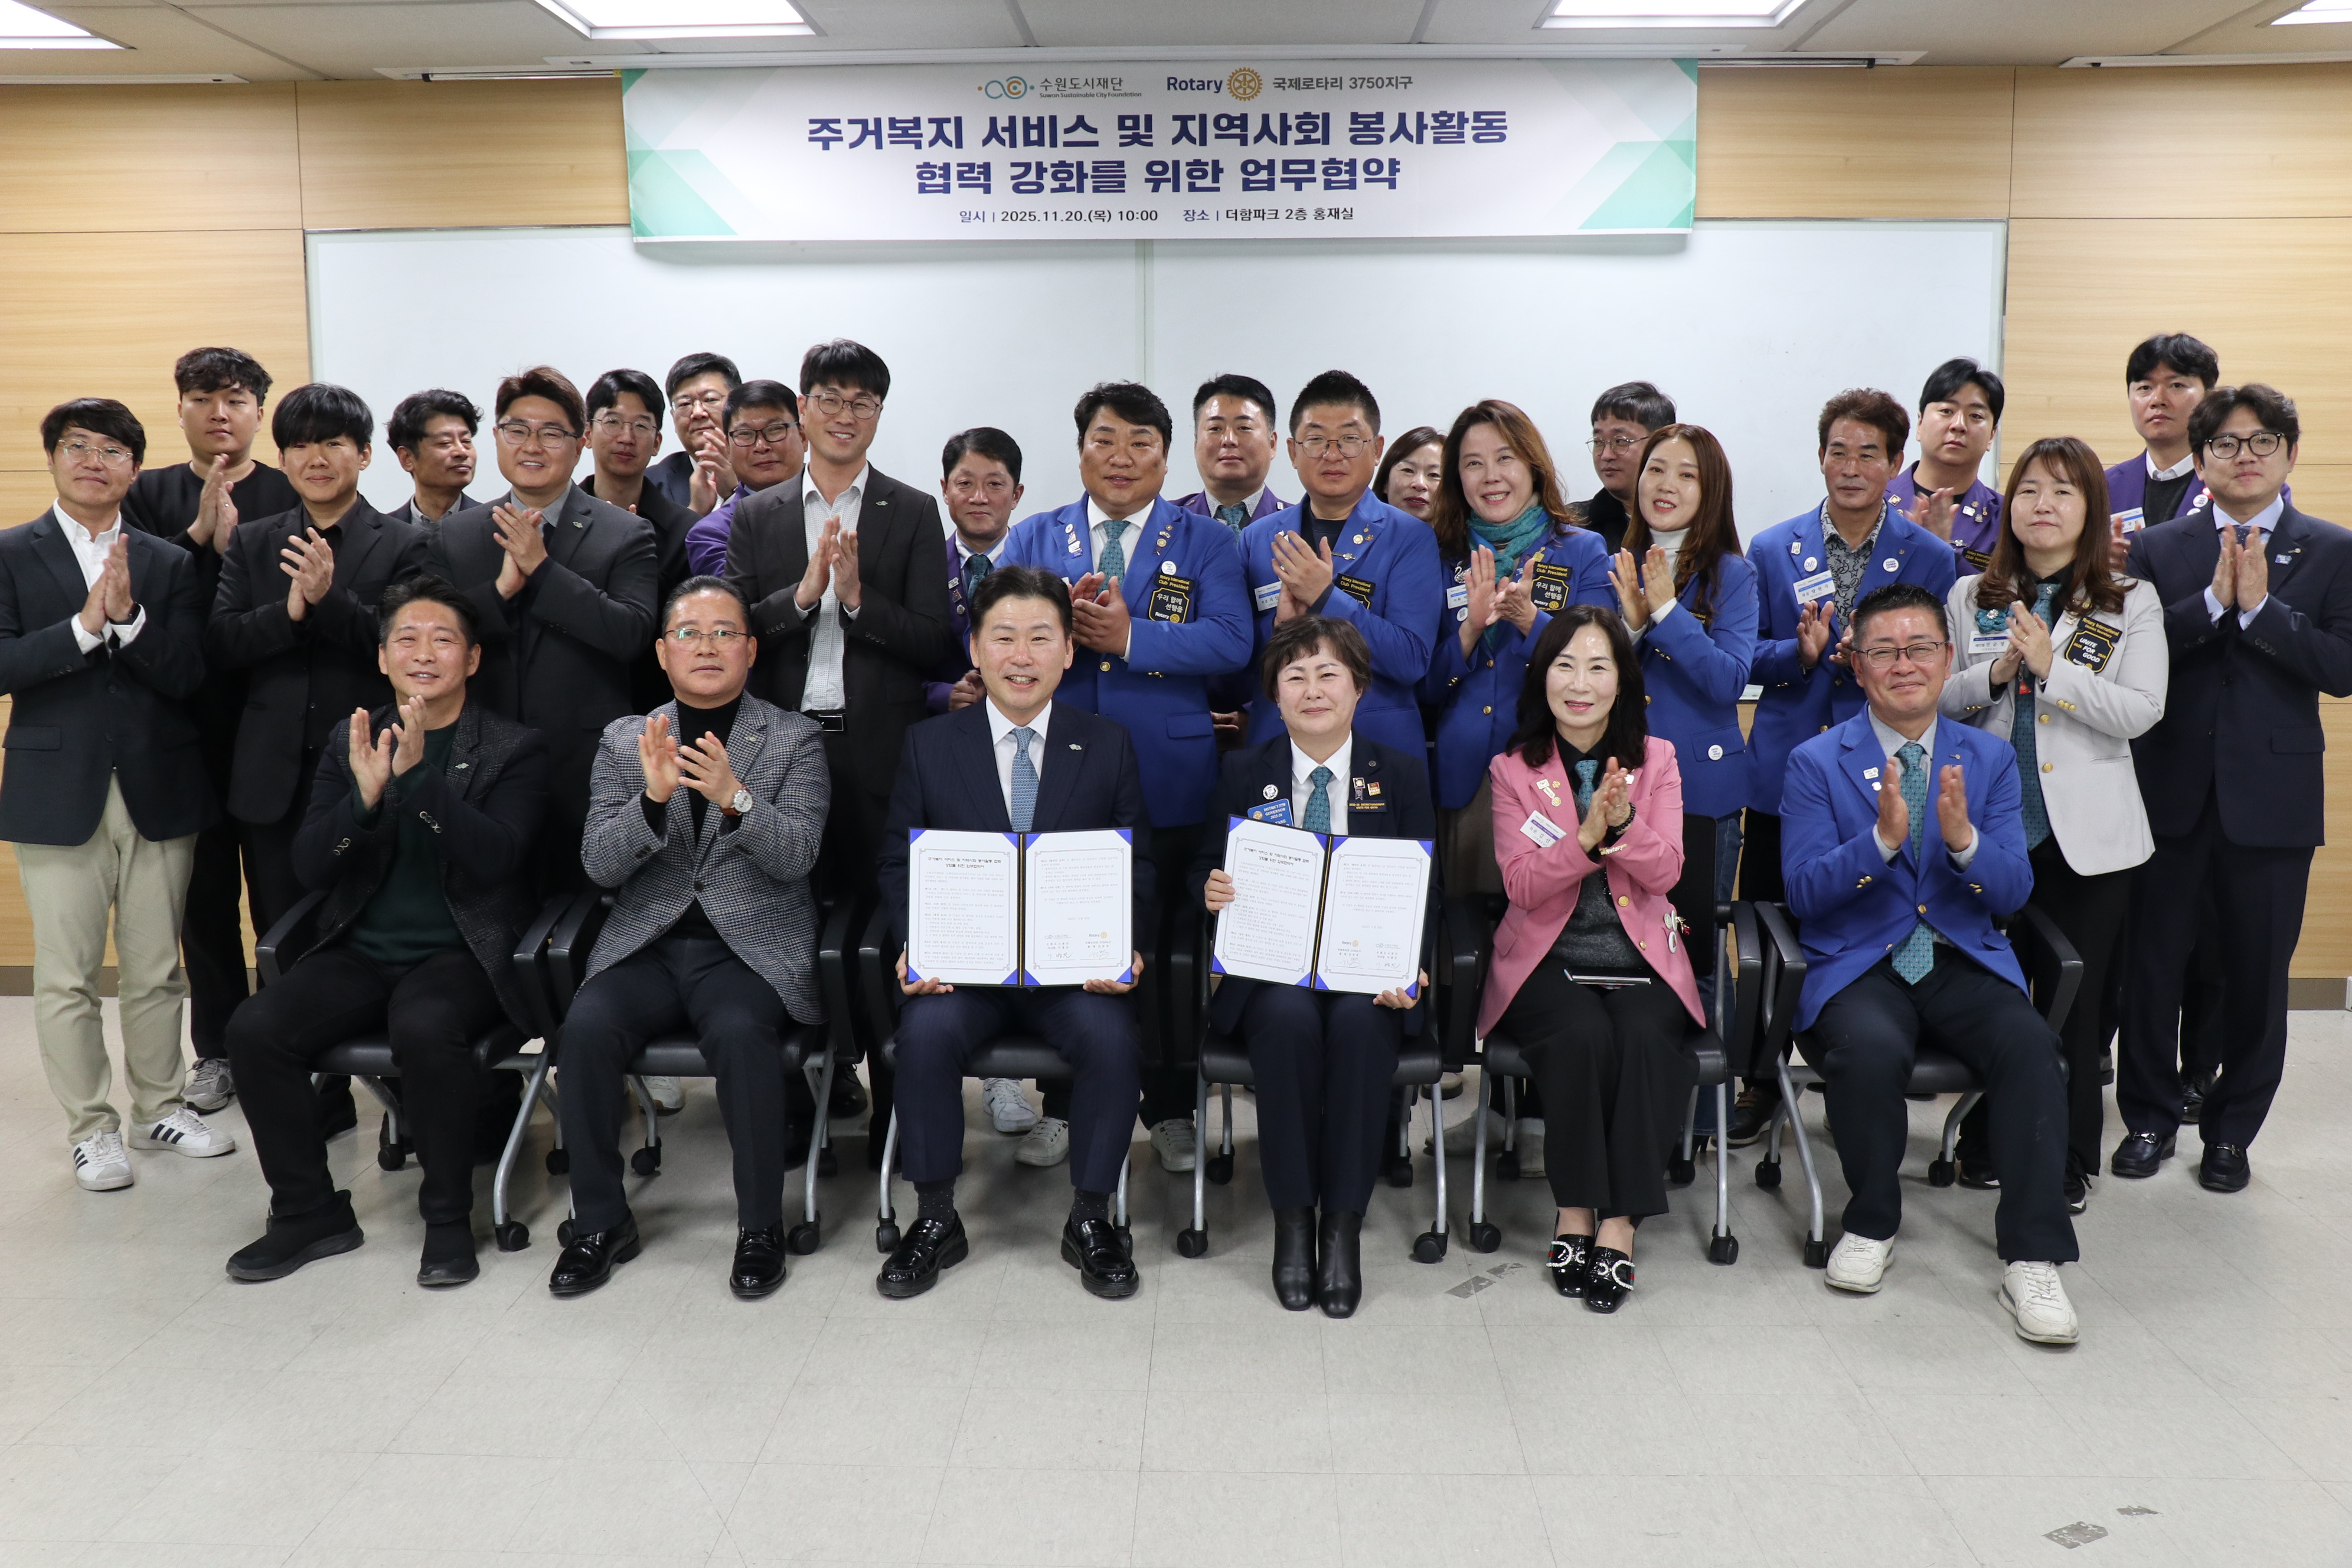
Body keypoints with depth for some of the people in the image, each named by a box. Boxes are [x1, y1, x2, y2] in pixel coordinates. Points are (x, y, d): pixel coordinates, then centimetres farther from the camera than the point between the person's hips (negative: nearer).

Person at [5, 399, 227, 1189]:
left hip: (157, 791, 2)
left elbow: (187, 676, -3)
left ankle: (159, 1110, 25)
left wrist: (128, 616, -17)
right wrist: (84, 626, -18)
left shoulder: (170, 565, 8)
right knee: (67, 977, 3)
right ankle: (91, 1128, 16)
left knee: (156, 970, 10)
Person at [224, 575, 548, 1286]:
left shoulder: (515, 748, 1)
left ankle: (449, 1217, -13)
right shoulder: (352, 741, 12)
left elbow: (495, 859, -14)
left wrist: (417, 774, -24)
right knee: (255, 1030, -20)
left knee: (425, 1027, -35)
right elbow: (310, 868, 4)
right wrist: (364, 796, -16)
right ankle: (310, 1213, 0)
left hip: (461, 954, -4)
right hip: (361, 952, 4)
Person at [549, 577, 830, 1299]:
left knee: (741, 1031, -32)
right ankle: (600, 1221, -8)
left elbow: (796, 856, -8)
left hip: (750, 948, -2)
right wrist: (653, 797, -18)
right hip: (646, 945, 3)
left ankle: (761, 1226, -15)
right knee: (587, 1024, -26)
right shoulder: (624, 740, 11)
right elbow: (600, 864, 1)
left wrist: (735, 799, -27)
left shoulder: (794, 739, 5)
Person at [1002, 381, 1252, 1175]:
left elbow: (1230, 640, -9)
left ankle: (1170, 1109, 21)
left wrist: (1129, 637, -19)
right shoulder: (1033, 538, 11)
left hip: (1166, 783, -1)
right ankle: (1063, 1102, 23)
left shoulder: (1206, 543, 5)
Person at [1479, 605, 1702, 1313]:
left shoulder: (1656, 758, 8)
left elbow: (1665, 874, -2)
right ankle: (1573, 1214, -17)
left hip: (1640, 957, 1)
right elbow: (1521, 885, -6)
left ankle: (1620, 1225, -22)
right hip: (1548, 958, -1)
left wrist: (1623, 823, -21)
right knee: (1583, 1036, -32)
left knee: (1646, 1039, -31)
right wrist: (1586, 836, -23)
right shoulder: (1514, 768, 4)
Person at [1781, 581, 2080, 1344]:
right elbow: (1803, 892, -8)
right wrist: (1882, 838, -23)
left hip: (1964, 961, 2)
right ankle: (1872, 1223, -6)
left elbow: (2013, 893, 2)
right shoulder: (1817, 763, 2)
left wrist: (1964, 839, -19)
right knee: (1871, 1049, -34)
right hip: (1857, 965, -2)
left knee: (2031, 1043, -28)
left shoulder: (1990, 758, 10)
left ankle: (2031, 1258, -17)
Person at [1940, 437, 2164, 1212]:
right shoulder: (1970, 597, 6)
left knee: (2078, 1003, 6)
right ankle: (1985, 1145, 24)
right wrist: (1994, 672, -14)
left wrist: (2050, 666, -18)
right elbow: (1938, 699, 4)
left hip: (2086, 832, -1)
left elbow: (2142, 712, -10)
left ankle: (2071, 1163, 20)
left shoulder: (2132, 603, 0)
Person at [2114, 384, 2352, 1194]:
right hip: (2172, 789, 0)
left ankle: (2231, 1130, 24)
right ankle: (2150, 1117, 25)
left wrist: (2260, 606, -17)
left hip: (2273, 795, 0)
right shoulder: (2157, 548, 5)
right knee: (2154, 963, 8)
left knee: (2257, 975, 8)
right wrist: (2213, 600, -18)